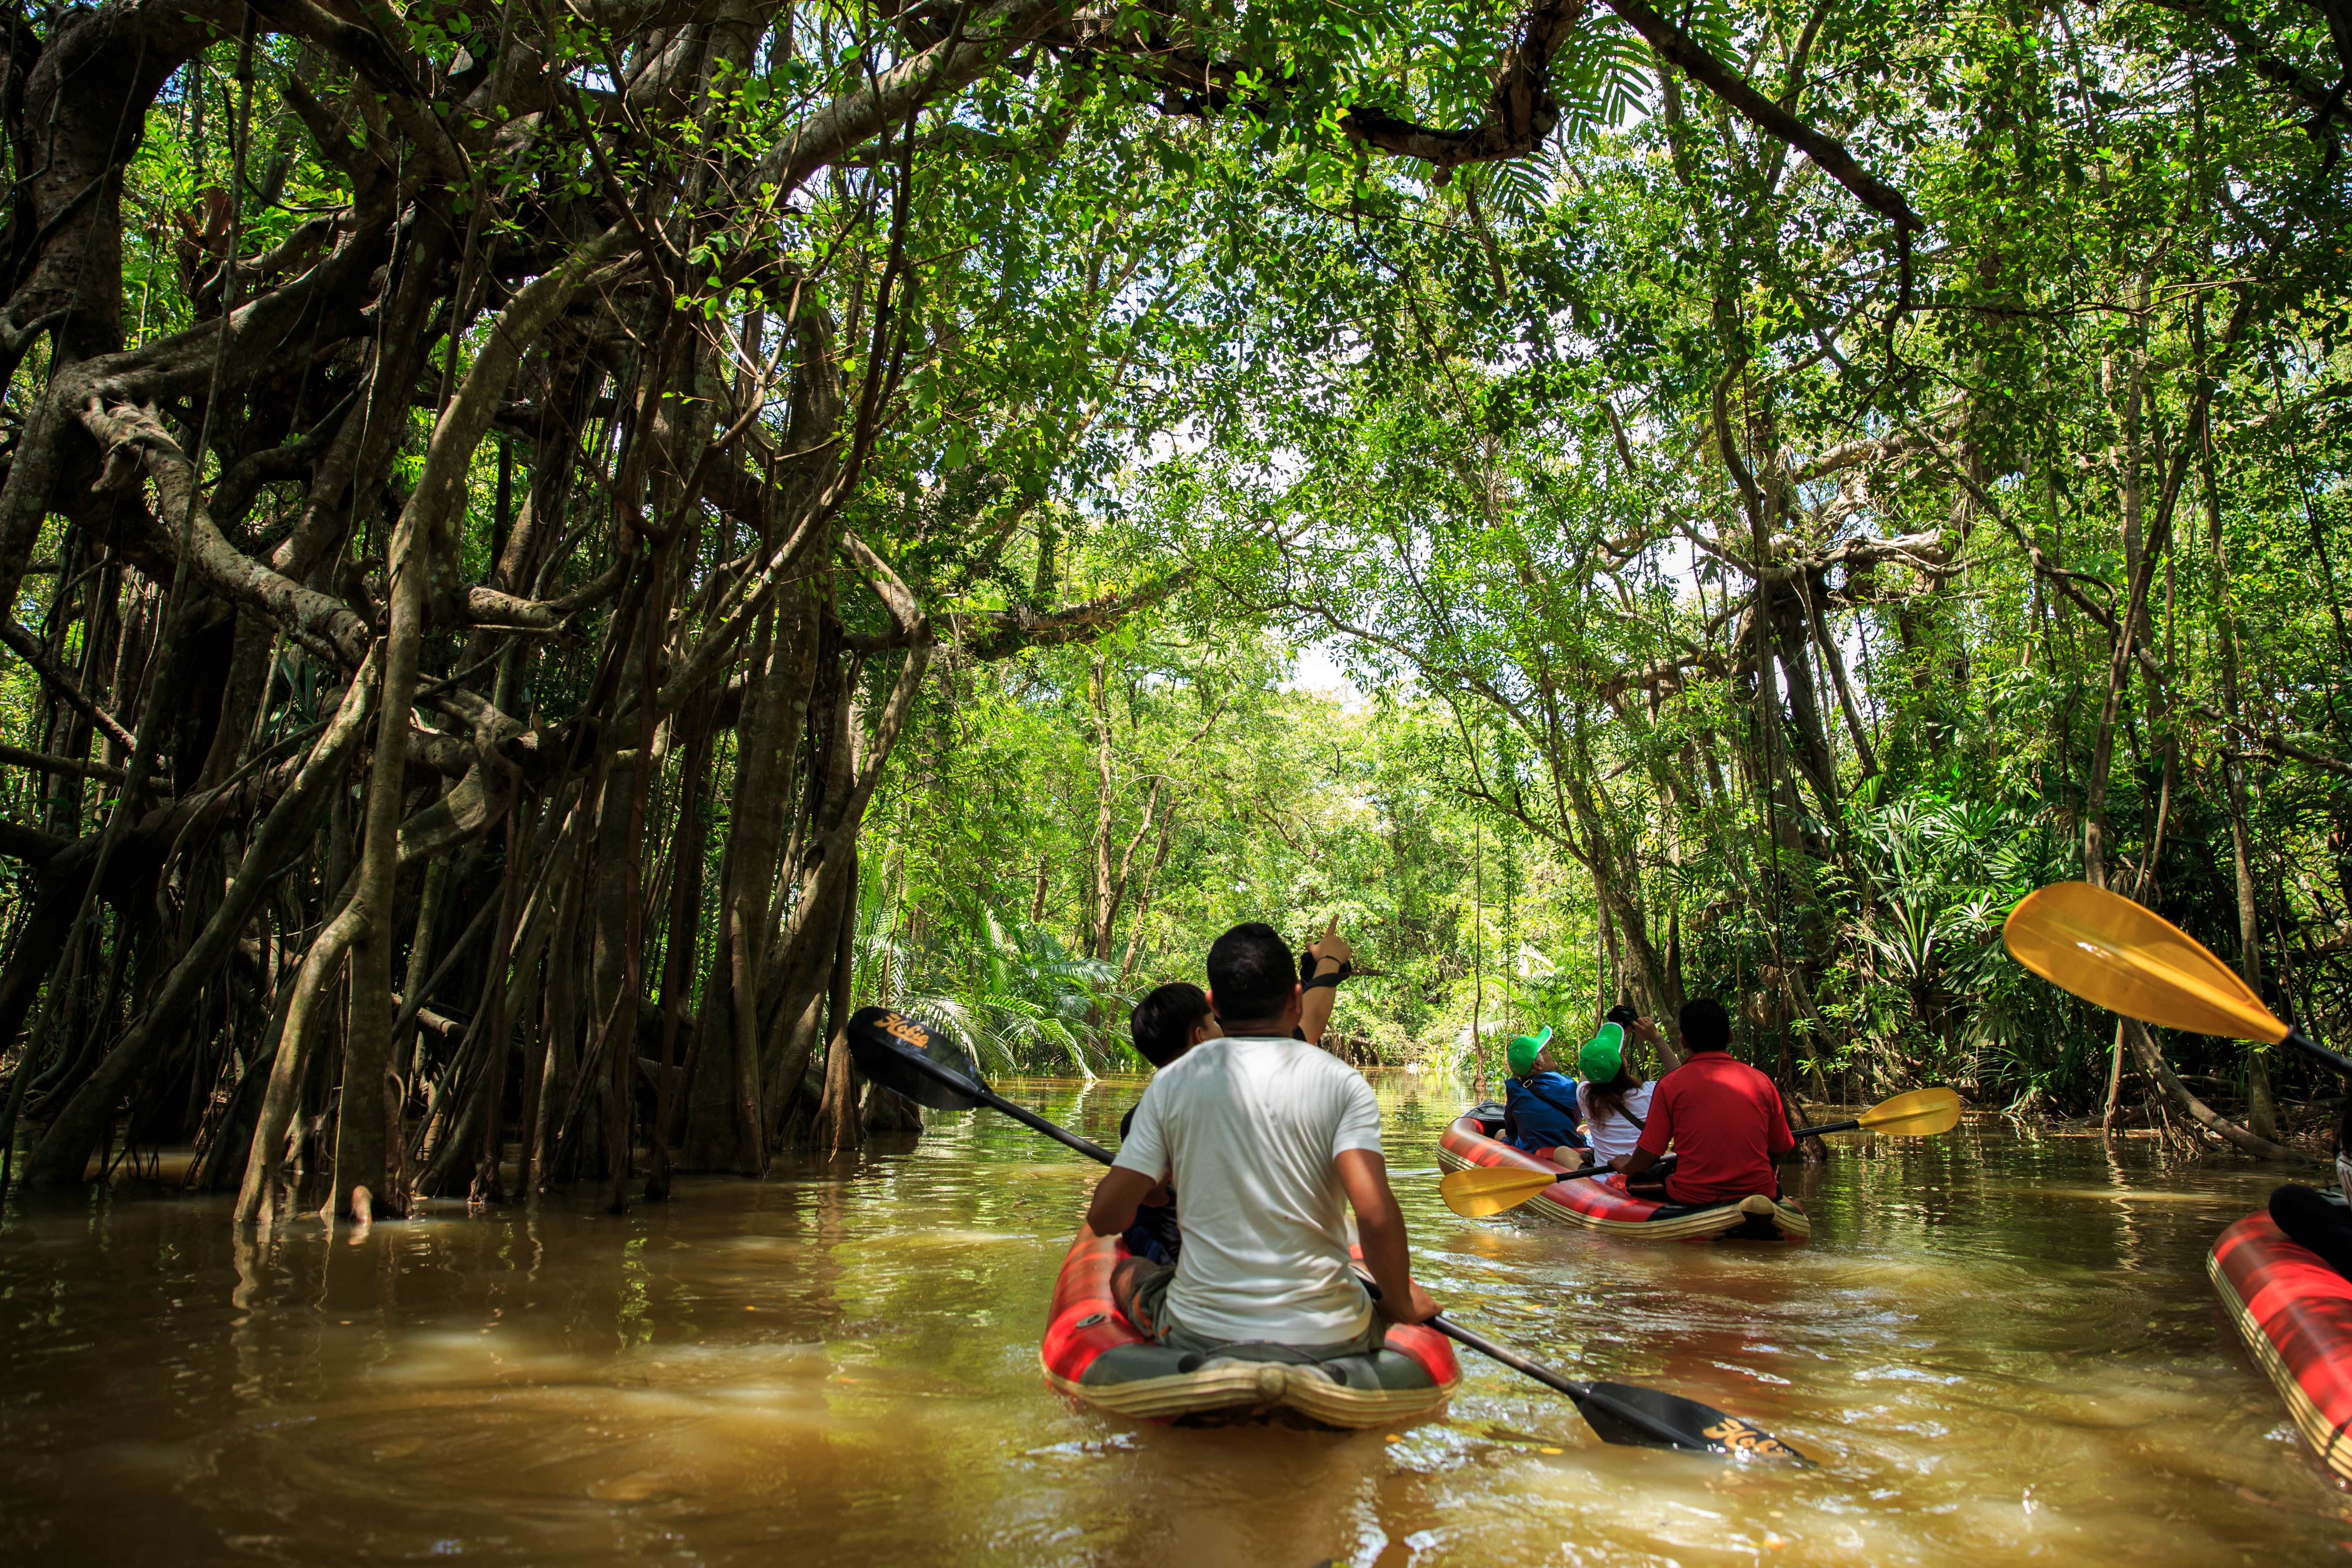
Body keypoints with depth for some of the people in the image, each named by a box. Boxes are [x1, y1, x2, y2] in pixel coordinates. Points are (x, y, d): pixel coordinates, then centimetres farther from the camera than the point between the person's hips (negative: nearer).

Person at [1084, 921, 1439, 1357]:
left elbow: (1105, 1219, -3)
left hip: (1198, 1336, -1)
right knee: (1407, 1292, 33)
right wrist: (1402, 1307, -3)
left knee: (1126, 1272, 29)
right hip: (1326, 1339, 2)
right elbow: (1376, 1215, -21)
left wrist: (1155, 1179, 19)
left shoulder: (1173, 1082, -4)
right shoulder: (1342, 1082, -9)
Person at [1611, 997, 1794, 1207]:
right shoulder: (1761, 1081, 0)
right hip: (1760, 1194, 3)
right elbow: (1781, 1149, 12)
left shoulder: (1670, 1085, -7)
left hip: (1692, 1197, -3)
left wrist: (1625, 1166, 18)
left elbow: (1646, 1158, -4)